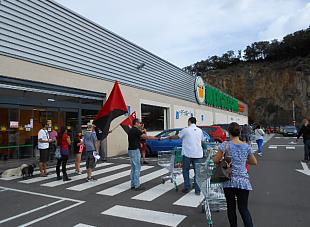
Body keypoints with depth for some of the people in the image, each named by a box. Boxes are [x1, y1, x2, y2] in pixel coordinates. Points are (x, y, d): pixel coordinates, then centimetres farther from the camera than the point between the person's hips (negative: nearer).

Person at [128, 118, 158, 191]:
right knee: (137, 168, -3)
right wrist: (156, 138, -7)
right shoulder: (136, 130, -14)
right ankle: (137, 185, 2)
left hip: (131, 150, 9)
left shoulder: (130, 130, 14)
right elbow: (146, 137, -14)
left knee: (133, 168, 13)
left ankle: (133, 185, 18)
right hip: (135, 150, -9)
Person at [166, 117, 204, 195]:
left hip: (188, 154, -3)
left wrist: (169, 137, 23)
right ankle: (197, 190, 9)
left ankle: (187, 188, 14)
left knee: (186, 171, 12)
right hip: (198, 154, 3)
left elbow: (177, 136, 5)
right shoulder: (200, 130, 8)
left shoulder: (186, 130, -4)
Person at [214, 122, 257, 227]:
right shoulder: (247, 146, 0)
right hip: (243, 181, 2)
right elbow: (254, 162, 12)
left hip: (229, 181, -2)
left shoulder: (225, 145, -9)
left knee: (231, 208, 12)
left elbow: (216, 160, -8)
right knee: (243, 208, 10)